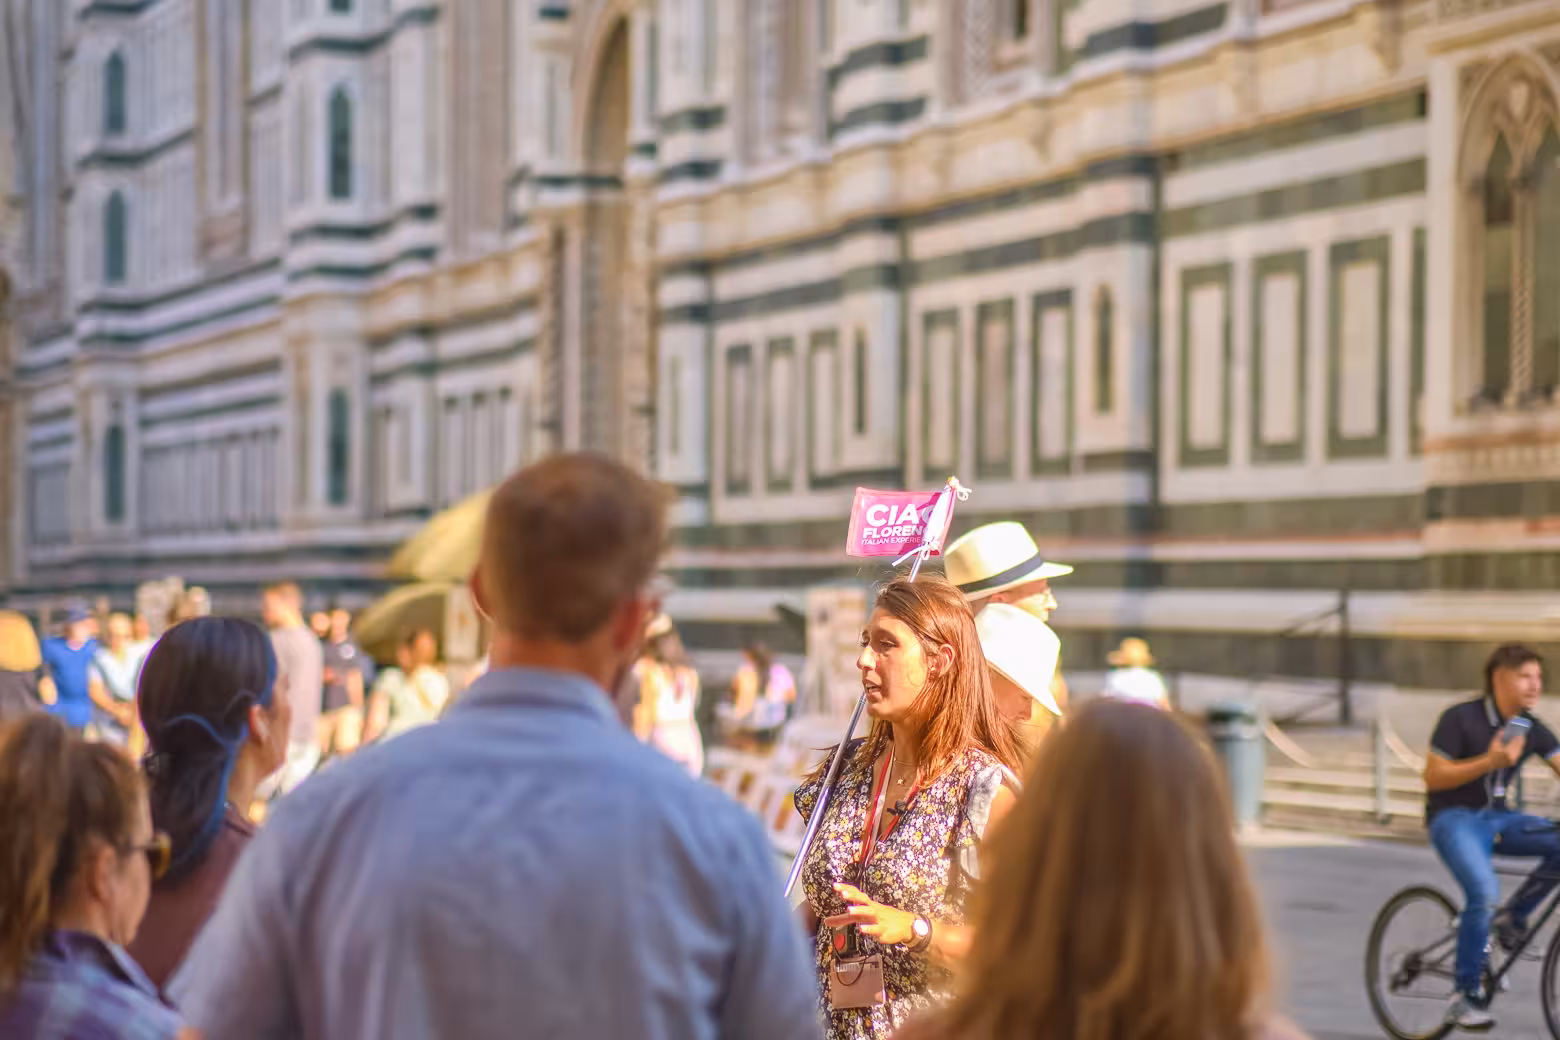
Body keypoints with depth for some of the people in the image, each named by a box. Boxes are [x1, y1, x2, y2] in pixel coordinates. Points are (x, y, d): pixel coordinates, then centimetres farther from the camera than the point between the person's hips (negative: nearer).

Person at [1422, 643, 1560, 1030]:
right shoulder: (1460, 718, -13)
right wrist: (1490, 761, -26)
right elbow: (1433, 777, -15)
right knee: (1483, 893, -30)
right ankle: (1464, 998, -19)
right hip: (1453, 817, -6)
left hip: (1497, 817, 6)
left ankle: (1515, 917, 0)